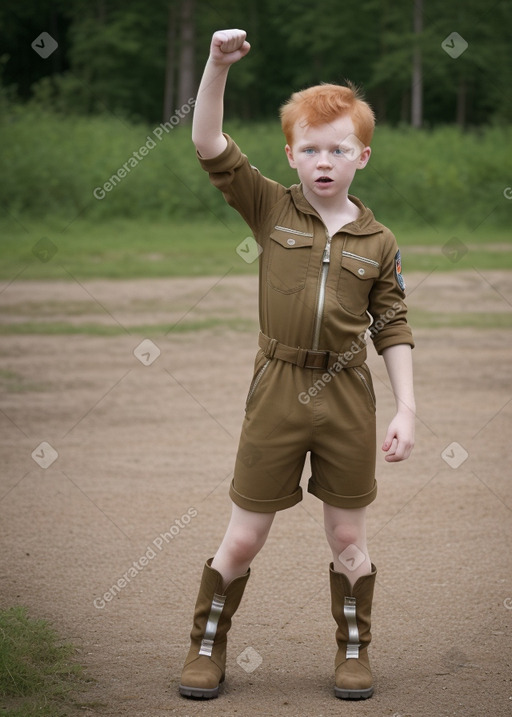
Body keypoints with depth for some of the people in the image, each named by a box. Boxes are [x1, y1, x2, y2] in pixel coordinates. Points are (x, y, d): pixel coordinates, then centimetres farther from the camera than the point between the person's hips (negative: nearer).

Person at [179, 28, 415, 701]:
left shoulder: (378, 243, 1)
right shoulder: (271, 209, -1)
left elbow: (393, 330, 5)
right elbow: (209, 144, -10)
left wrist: (406, 409, -1)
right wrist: (218, 65, -22)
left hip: (348, 397, 1)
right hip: (278, 392, -1)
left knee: (348, 538, 11)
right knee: (243, 538, 6)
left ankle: (354, 651, 28)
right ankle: (207, 646, 23)